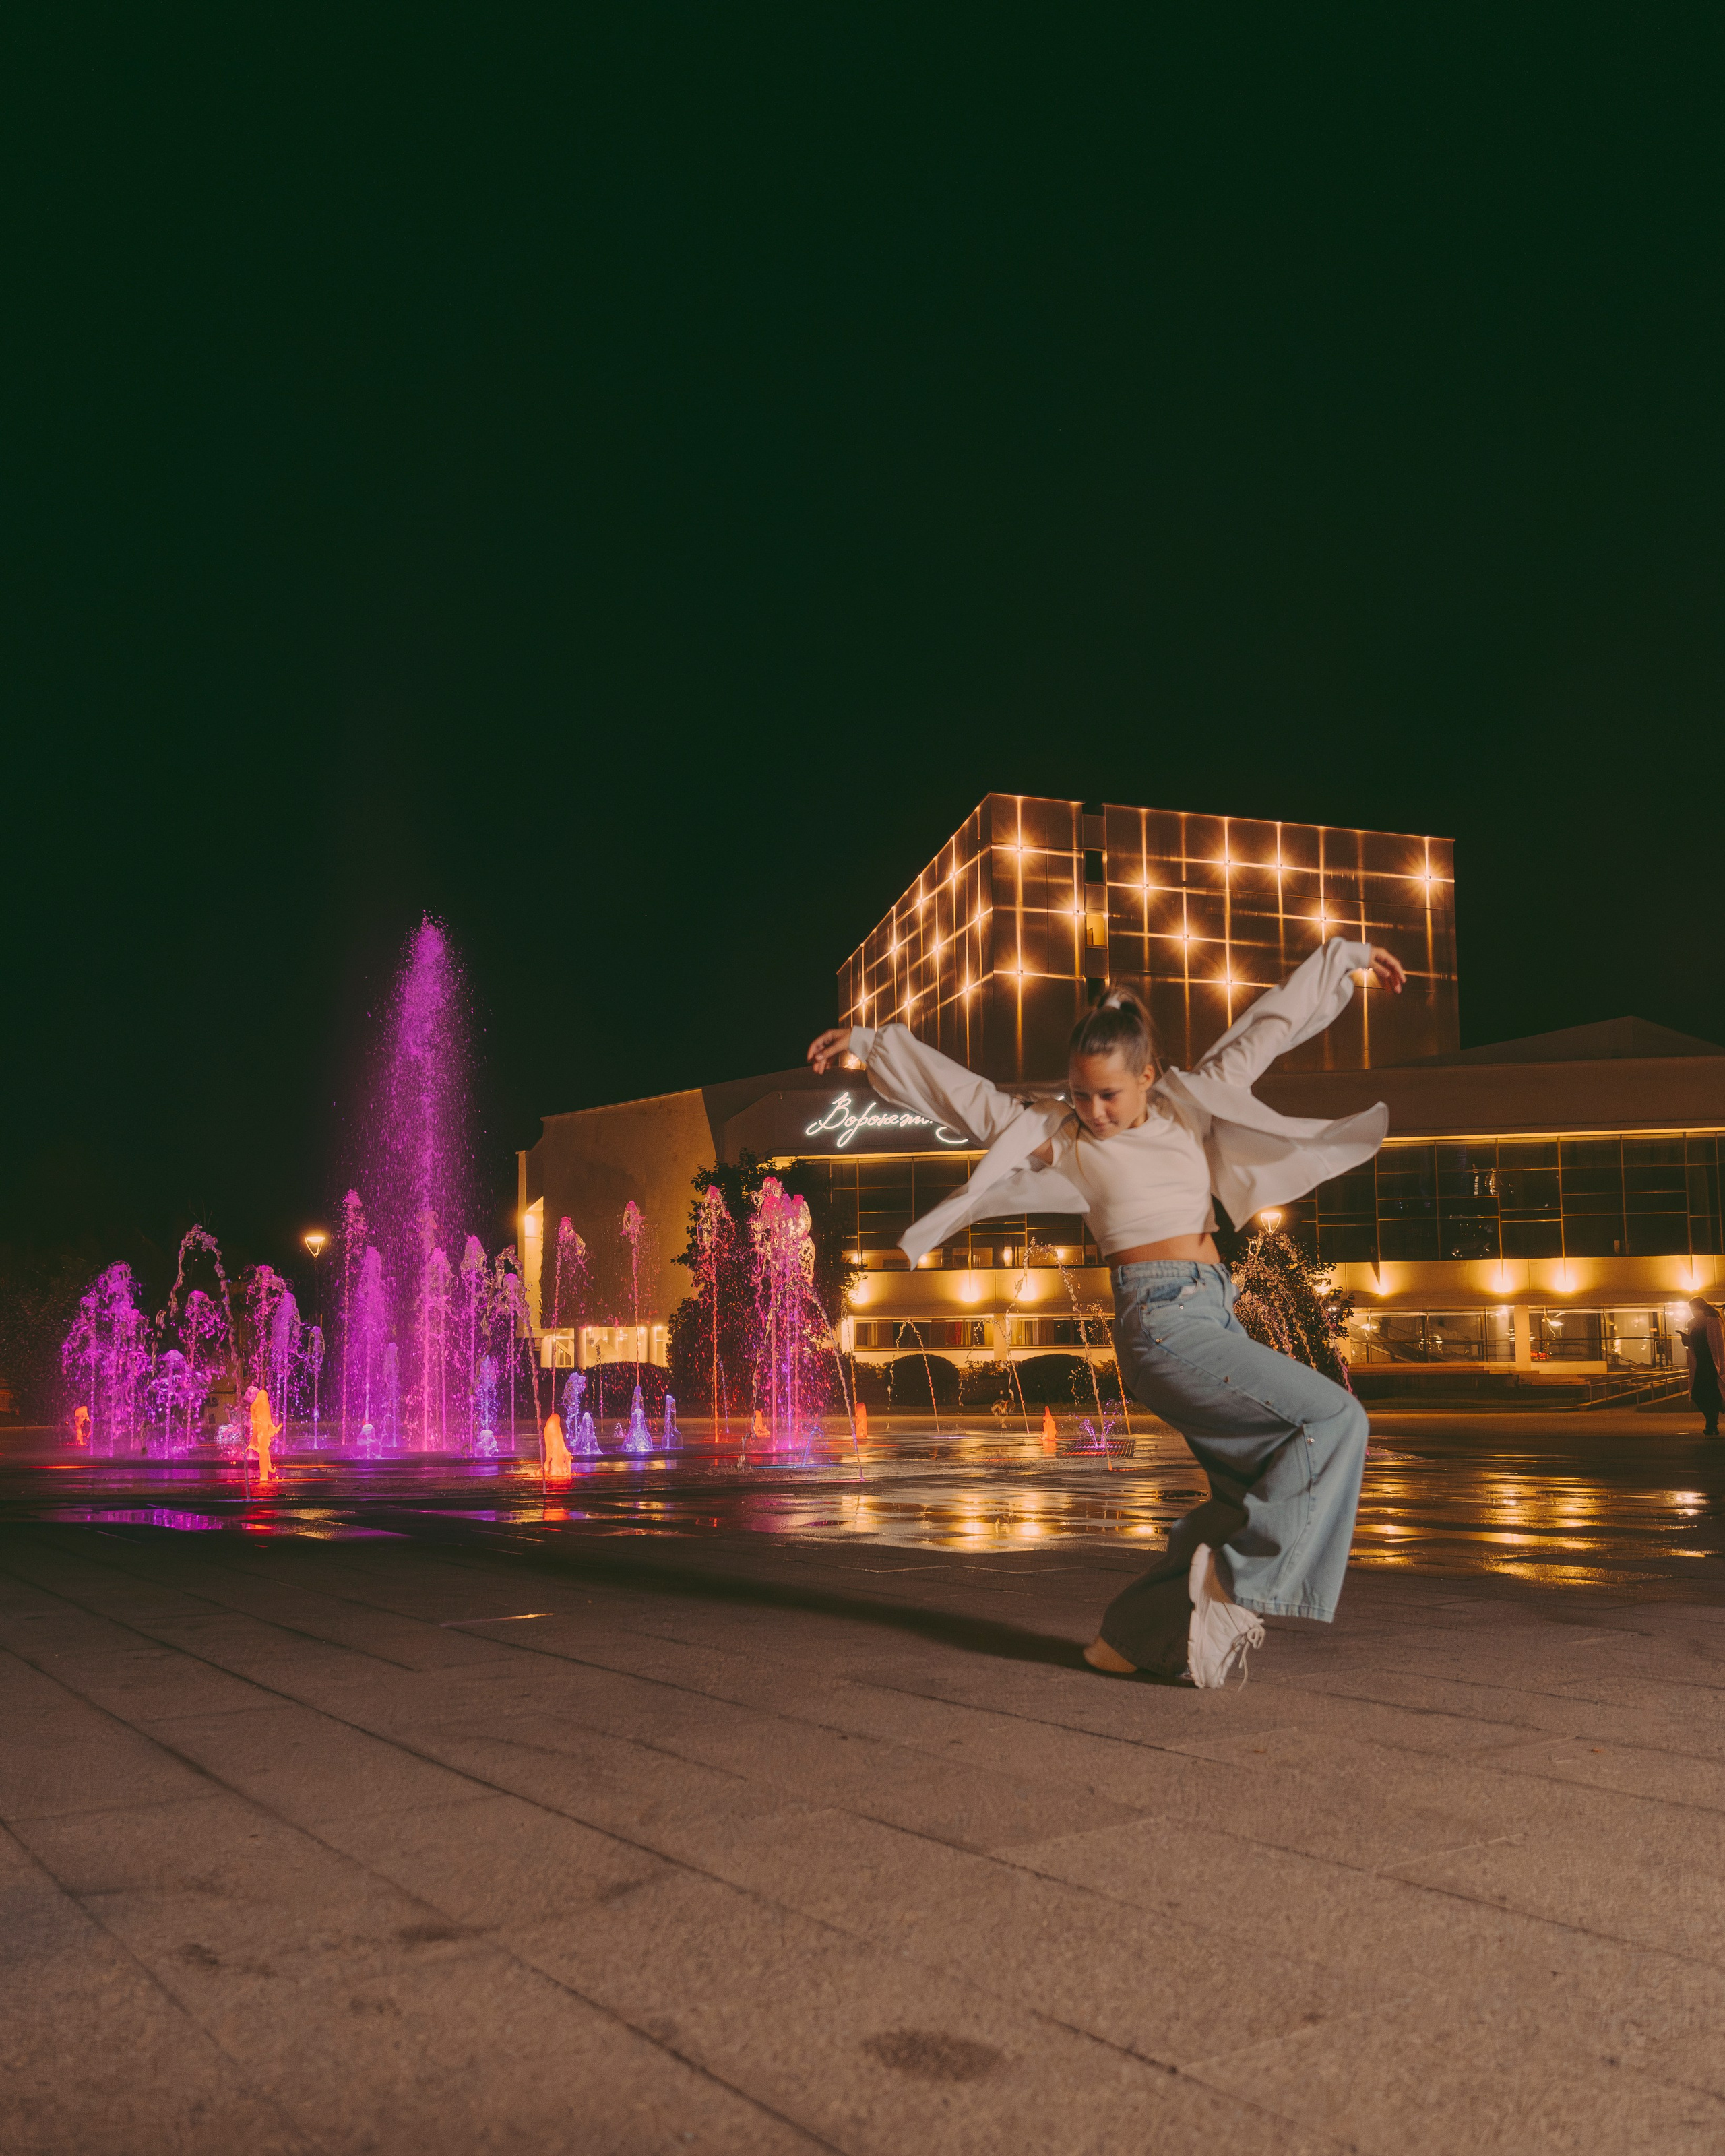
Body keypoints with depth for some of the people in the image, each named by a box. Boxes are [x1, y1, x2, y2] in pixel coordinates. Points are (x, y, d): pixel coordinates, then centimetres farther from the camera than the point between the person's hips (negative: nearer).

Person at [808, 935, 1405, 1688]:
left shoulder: (1189, 1103, 12)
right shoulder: (1063, 1138, 1)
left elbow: (1265, 1027, 17)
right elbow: (967, 1095, 6)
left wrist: (1342, 956, 25)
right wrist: (871, 1043, 10)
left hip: (1214, 1316, 7)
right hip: (1162, 1321, -7)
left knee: (1258, 1494, 6)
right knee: (1335, 1418, -16)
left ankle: (1137, 1633, 14)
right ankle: (1239, 1583, -11)